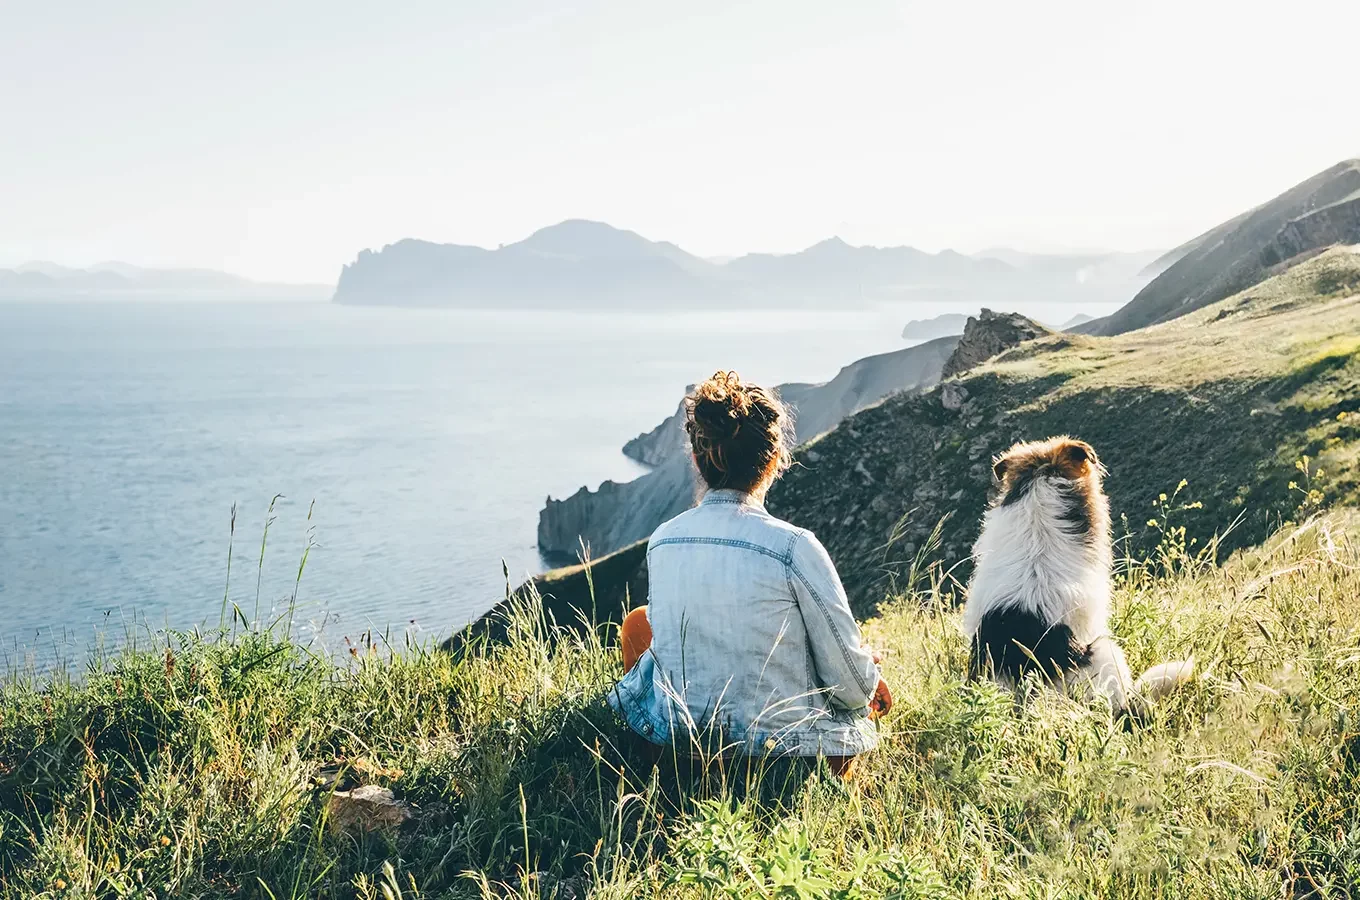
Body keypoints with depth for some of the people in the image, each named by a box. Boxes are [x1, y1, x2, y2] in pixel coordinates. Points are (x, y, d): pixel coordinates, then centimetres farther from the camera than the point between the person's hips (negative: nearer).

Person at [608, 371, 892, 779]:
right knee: (873, 687, 27)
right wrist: (868, 684, 11)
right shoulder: (795, 547, -21)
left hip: (673, 735, 3)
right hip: (782, 748, -3)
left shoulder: (660, 541, -6)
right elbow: (850, 682, -14)